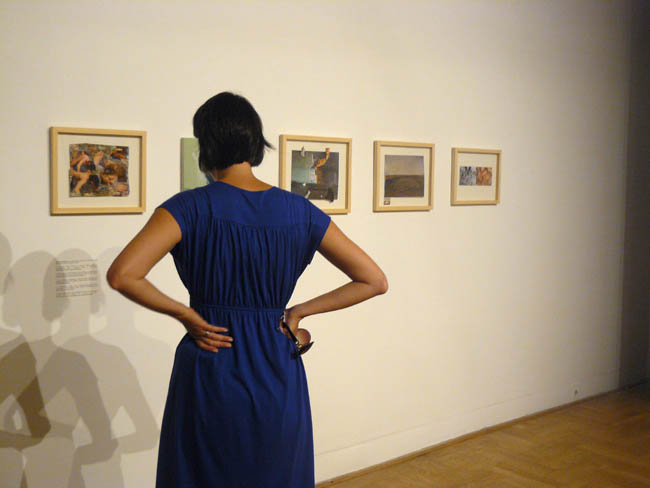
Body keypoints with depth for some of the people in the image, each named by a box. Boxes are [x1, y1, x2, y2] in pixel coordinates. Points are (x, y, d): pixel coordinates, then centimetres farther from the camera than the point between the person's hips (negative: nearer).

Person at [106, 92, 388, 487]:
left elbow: (122, 275, -23)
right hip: (279, 379, 3)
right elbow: (374, 281, -1)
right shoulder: (300, 212, -3)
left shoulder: (191, 208, -12)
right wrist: (300, 310, 2)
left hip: (210, 379, -3)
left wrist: (185, 313, -10)